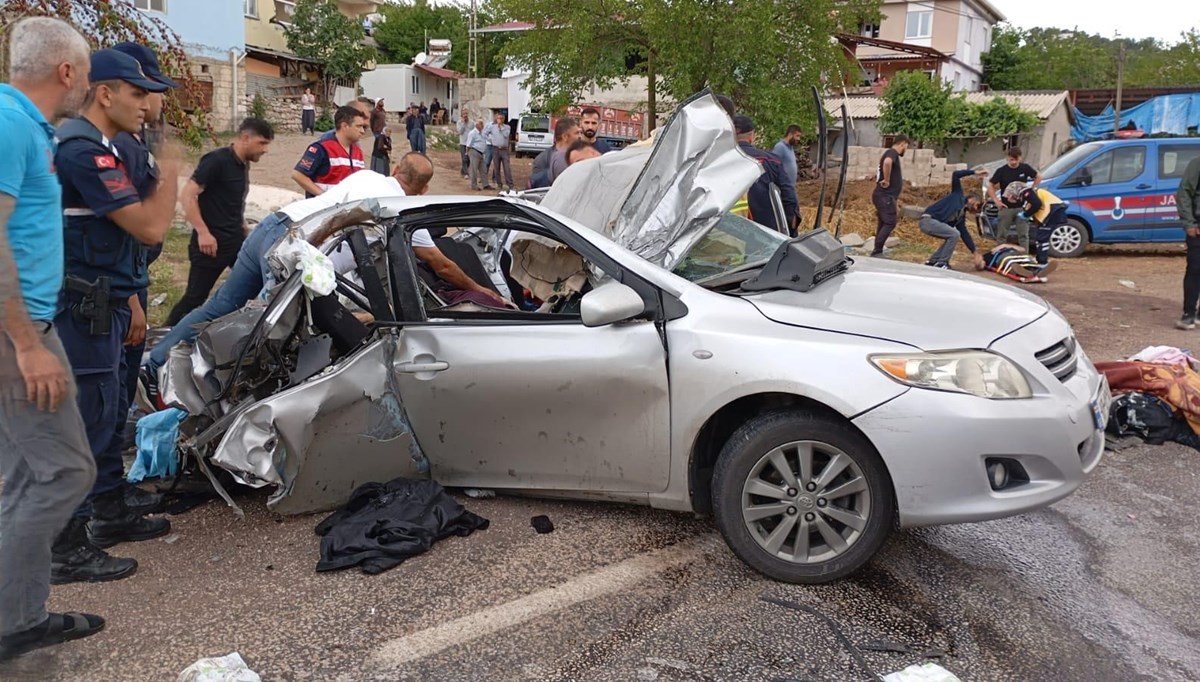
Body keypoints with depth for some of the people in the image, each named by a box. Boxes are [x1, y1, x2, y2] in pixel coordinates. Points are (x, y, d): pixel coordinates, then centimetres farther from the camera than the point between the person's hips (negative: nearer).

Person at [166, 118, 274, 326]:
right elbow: (186, 196, -20)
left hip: (237, 241, 8)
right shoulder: (216, 160, -15)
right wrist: (203, 232, -25)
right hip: (211, 243, -8)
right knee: (195, 296, -1)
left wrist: (244, 232, 20)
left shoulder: (243, 165, 10)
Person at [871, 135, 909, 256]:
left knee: (884, 224, 10)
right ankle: (877, 251, -16)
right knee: (890, 223, -13)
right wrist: (886, 180, -23)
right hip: (885, 196, -10)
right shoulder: (892, 152, -7)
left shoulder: (892, 155, 24)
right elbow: (887, 162, -35)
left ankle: (877, 252, 12)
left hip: (886, 196, 10)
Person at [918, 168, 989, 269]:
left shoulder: (961, 216, 22)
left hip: (934, 223, 9)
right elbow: (956, 175, -2)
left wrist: (975, 254, 13)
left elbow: (965, 235, 18)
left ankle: (932, 261, 17)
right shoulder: (958, 195, 7)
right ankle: (941, 263, -7)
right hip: (928, 220, -9)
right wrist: (975, 173, 0)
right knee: (955, 234, -13)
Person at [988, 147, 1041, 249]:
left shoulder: (1025, 168, -2)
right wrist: (996, 200, -7)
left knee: (1023, 235, 3)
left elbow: (1038, 177, 13)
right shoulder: (1001, 171, -8)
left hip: (1022, 207, 1)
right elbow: (990, 186, -1)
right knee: (1002, 235, 6)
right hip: (1006, 208, -1)